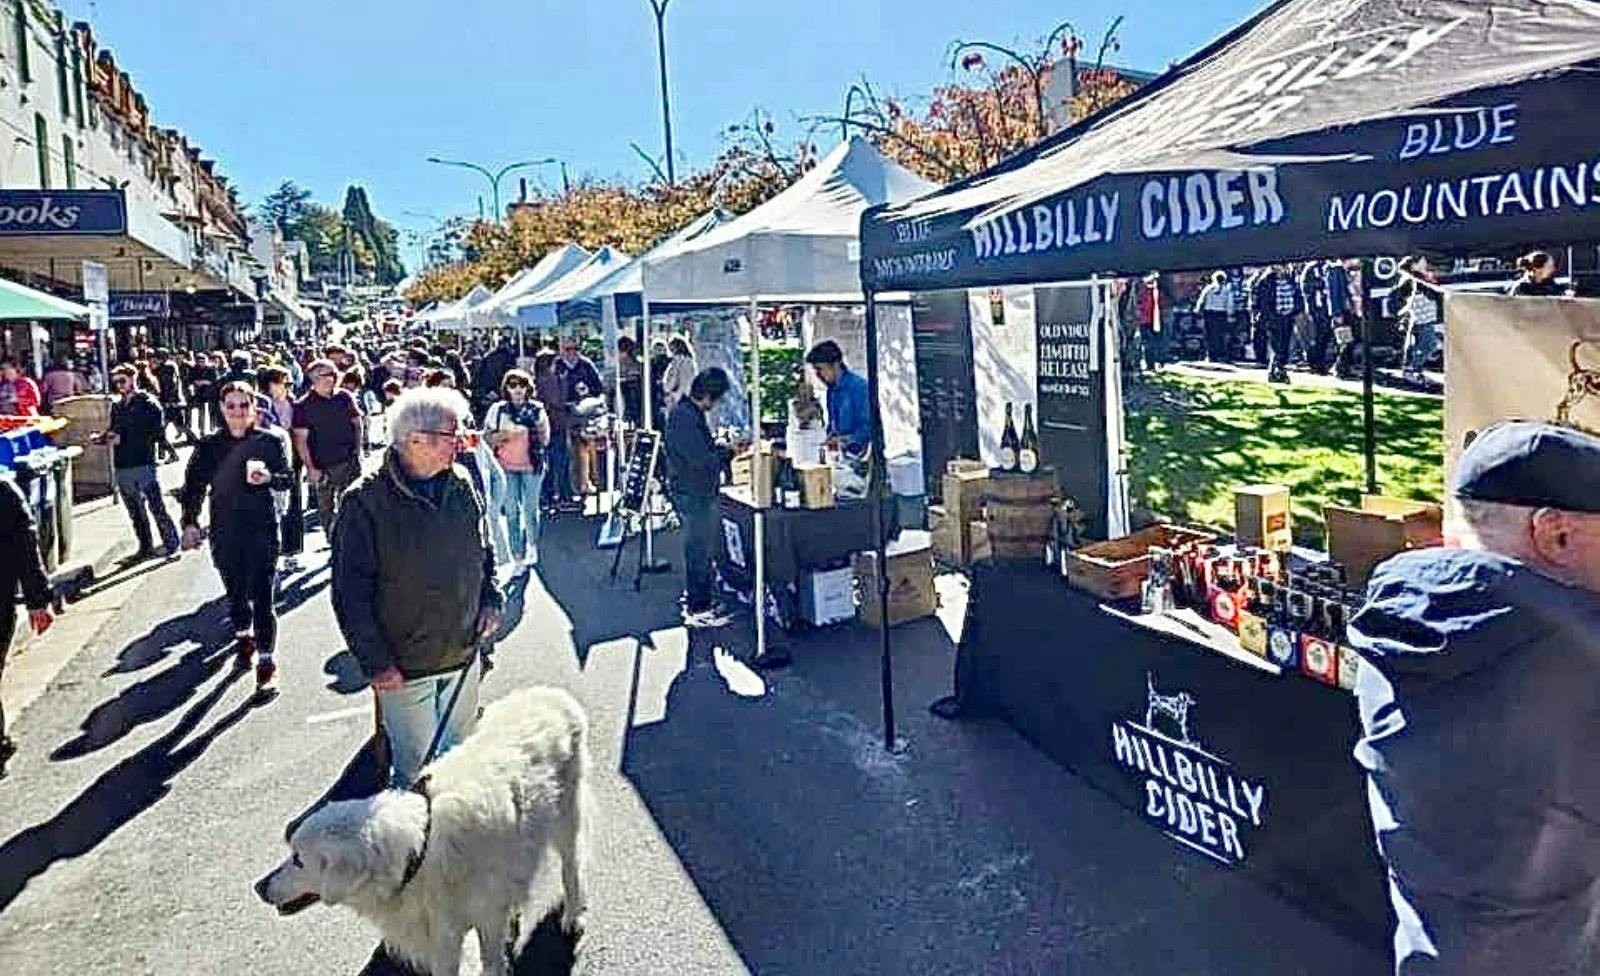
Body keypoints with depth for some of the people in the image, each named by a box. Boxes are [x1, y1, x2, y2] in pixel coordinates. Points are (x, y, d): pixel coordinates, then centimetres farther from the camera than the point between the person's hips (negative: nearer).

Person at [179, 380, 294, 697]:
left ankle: (266, 661, -1)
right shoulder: (210, 446, 4)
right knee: (235, 591, 14)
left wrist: (269, 477, -21)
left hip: (262, 528, -3)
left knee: (262, 595, -7)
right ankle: (244, 638, 39)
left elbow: (289, 478, 0)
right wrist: (190, 522, 3)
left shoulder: (271, 440, -1)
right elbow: (194, 484, 9)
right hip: (225, 531, 3)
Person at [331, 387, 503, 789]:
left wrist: (490, 599, 1)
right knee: (414, 764, 8)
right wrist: (376, 662, -15)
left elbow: (482, 552, 15)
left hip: (463, 654, 5)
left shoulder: (461, 486, -2)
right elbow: (351, 593, -14)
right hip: (404, 666, -5)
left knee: (458, 751, 22)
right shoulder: (366, 502, -18)